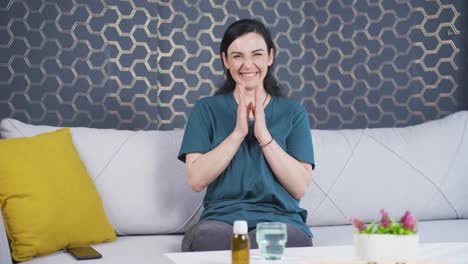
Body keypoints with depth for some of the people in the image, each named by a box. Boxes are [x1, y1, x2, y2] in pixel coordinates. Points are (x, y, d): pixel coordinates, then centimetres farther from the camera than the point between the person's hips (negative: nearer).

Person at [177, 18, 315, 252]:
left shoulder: (293, 112, 10)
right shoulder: (206, 109, 10)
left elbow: (300, 187, -1)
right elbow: (196, 180, -3)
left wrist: (264, 135, -9)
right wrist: (238, 132, -9)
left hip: (280, 218, -1)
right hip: (221, 218, 1)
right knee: (206, 237, -35)